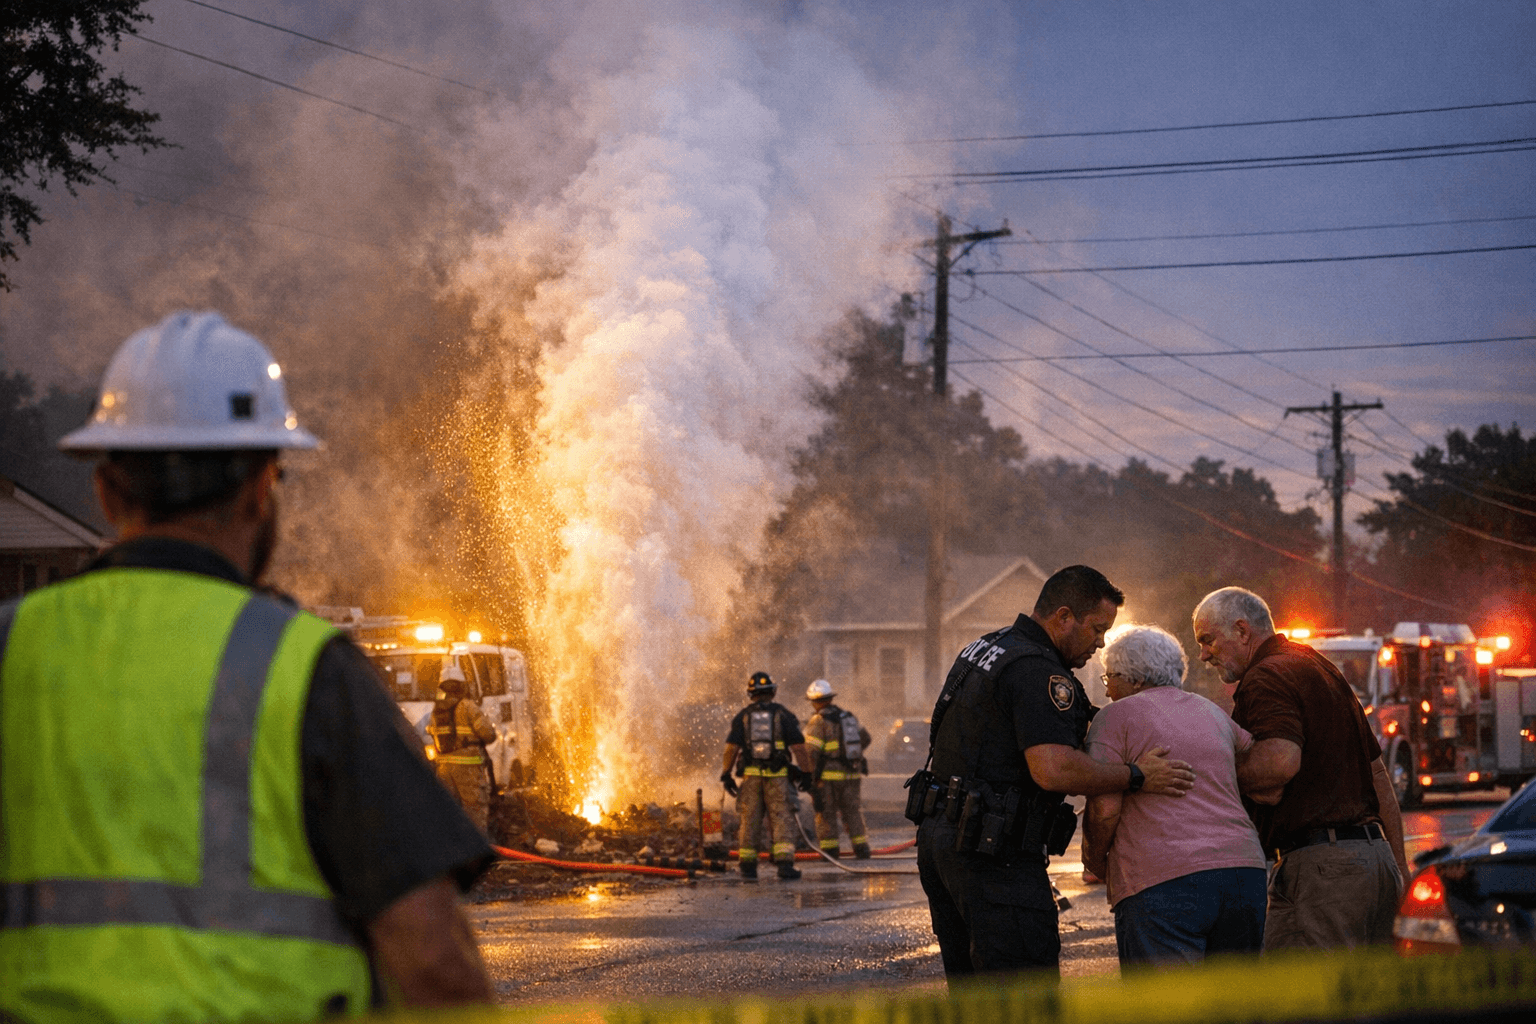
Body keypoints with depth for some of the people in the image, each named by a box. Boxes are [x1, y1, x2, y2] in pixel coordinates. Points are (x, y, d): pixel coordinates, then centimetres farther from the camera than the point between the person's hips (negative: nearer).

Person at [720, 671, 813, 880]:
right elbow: (798, 746, -4)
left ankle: (747, 865, 13)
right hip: (778, 776, -2)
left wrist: (726, 774, 2)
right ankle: (784, 863, -16)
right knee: (782, 820, -2)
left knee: (750, 821, 10)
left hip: (751, 776, 2)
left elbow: (731, 747, -2)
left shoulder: (743, 716, 4)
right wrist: (806, 772, 1)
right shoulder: (783, 714, 0)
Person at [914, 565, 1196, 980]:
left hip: (939, 836, 10)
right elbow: (1054, 770, -26)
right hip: (991, 851, -10)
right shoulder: (1038, 671, -16)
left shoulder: (983, 649, 17)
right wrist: (1136, 777, -17)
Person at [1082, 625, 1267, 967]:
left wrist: (1094, 858, 11)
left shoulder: (1117, 716, 4)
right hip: (1245, 873, 6)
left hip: (1163, 879, -6)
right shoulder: (1213, 713, 22)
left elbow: (1105, 808, -5)